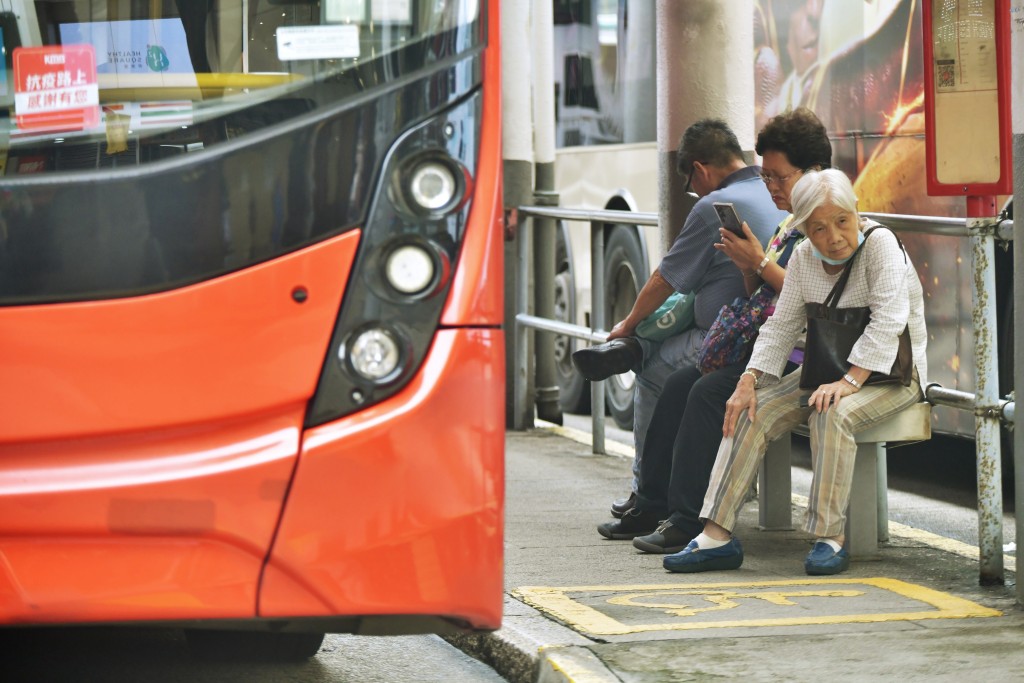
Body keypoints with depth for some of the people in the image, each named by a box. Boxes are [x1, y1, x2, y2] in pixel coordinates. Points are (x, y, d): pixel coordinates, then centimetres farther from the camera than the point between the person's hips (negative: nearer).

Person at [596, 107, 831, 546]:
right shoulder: (789, 227, 20)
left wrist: (760, 262, -17)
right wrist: (747, 268, 0)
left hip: (801, 359, -10)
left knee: (711, 391, -24)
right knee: (681, 383, 0)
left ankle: (688, 521, -22)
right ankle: (651, 506, 3)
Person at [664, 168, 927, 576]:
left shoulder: (880, 244, -17)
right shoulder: (805, 258, 2)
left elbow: (888, 321, -25)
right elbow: (781, 326, 3)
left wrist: (850, 381, -33)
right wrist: (749, 380, -11)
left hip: (893, 372, -6)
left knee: (833, 414, -35)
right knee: (750, 410, -13)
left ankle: (830, 539, -28)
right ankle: (718, 535, -17)